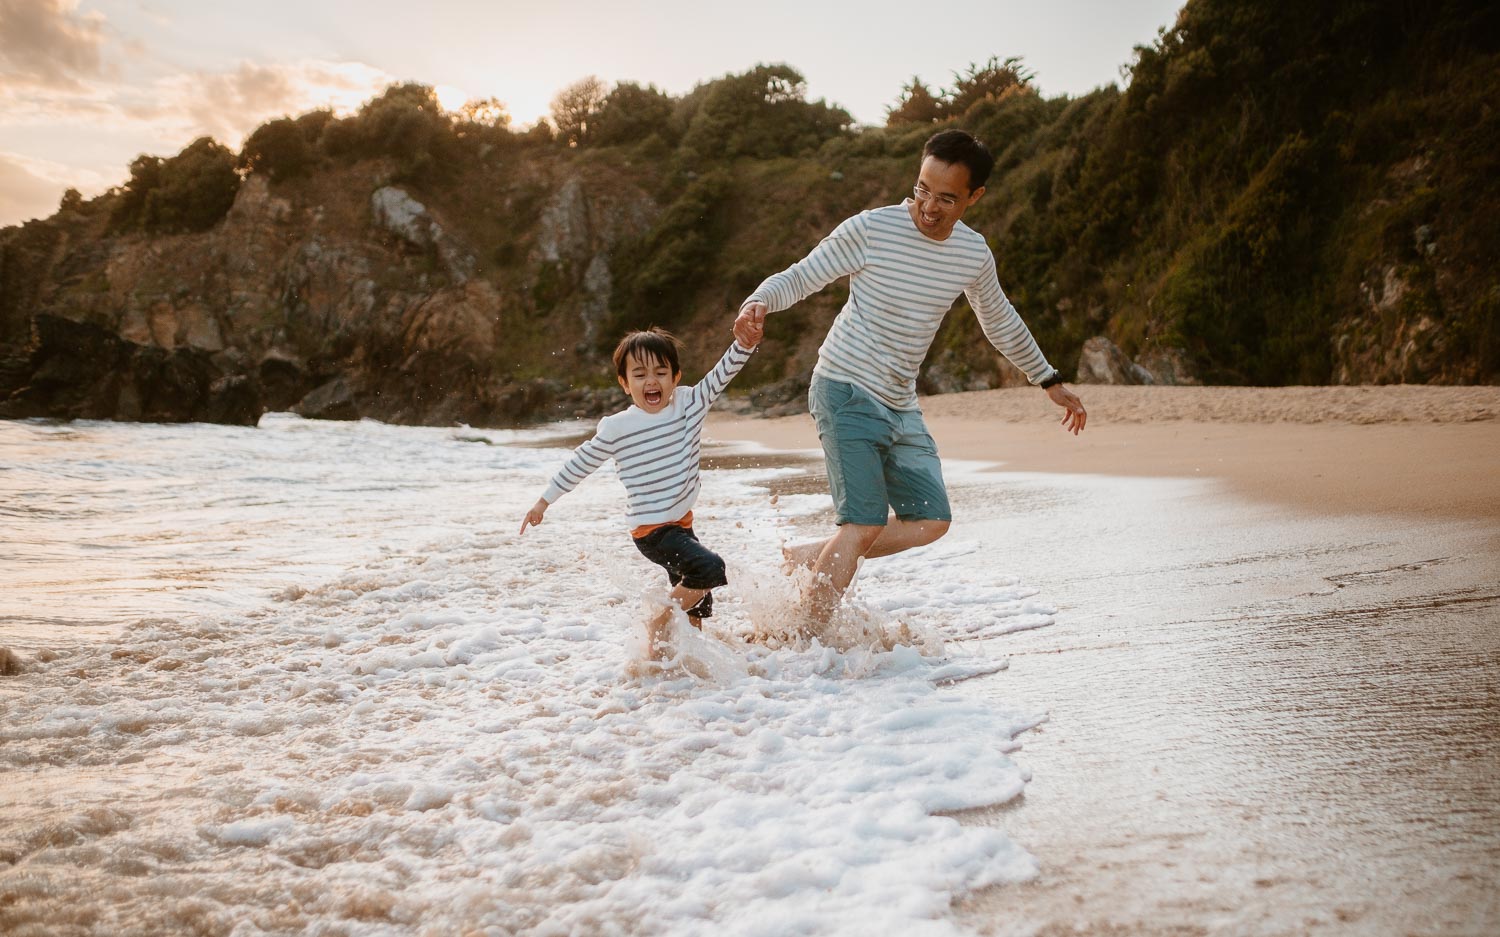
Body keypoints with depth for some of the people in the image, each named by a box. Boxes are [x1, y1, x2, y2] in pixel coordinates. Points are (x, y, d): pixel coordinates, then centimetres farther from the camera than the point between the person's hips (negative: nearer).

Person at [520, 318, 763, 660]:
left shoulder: (689, 404, -2)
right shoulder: (617, 428, -11)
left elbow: (721, 375, -9)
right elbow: (580, 463, 0)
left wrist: (744, 344, -28)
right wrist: (544, 502, 9)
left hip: (681, 523, 6)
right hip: (652, 530, -6)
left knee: (697, 605, 14)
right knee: (710, 569, -24)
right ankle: (657, 625, -8)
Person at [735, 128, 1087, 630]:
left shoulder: (974, 254, 3)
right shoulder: (871, 229, -13)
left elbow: (1000, 322, 20)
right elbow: (800, 277, -8)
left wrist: (1049, 381, 28)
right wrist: (759, 301, -31)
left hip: (901, 406, 7)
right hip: (847, 393, -7)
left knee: (931, 521, 5)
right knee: (865, 523, -15)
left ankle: (805, 558, 16)